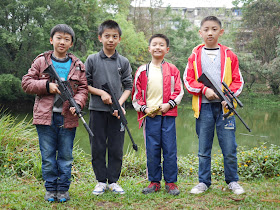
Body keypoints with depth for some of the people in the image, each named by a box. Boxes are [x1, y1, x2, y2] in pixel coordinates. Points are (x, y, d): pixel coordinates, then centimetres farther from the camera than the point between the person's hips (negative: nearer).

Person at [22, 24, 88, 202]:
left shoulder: (78, 66, 8)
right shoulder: (41, 62, 5)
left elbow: (83, 88, 6)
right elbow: (26, 82, 3)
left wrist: (77, 103, -13)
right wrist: (47, 86, -11)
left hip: (68, 118, 1)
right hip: (45, 116, -1)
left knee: (66, 156, 8)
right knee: (48, 156, 7)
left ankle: (63, 189, 20)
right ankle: (51, 189, 19)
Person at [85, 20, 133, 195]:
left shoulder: (124, 62, 6)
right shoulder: (92, 60, 3)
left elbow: (128, 87, 6)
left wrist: (120, 103, -10)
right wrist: (101, 93, -10)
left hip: (117, 111, 1)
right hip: (97, 110, -1)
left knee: (116, 148, 4)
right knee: (98, 147, 4)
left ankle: (113, 181, 16)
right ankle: (101, 181, 16)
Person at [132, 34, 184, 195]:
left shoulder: (172, 70, 6)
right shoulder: (142, 71, 8)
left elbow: (179, 91, 6)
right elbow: (136, 94, 10)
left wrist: (169, 104, -9)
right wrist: (144, 108, -4)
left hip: (168, 114, -1)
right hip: (150, 115, 1)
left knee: (170, 149, 1)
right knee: (152, 150, 4)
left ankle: (171, 182, 12)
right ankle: (154, 182, 15)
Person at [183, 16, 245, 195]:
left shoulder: (229, 55, 6)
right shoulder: (195, 55, 6)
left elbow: (238, 81, 7)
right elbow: (188, 80, 4)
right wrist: (205, 89, -11)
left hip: (225, 106, 0)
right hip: (204, 106, 0)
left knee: (230, 148, 2)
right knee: (204, 149, 8)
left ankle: (233, 181, 18)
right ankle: (204, 182, 20)